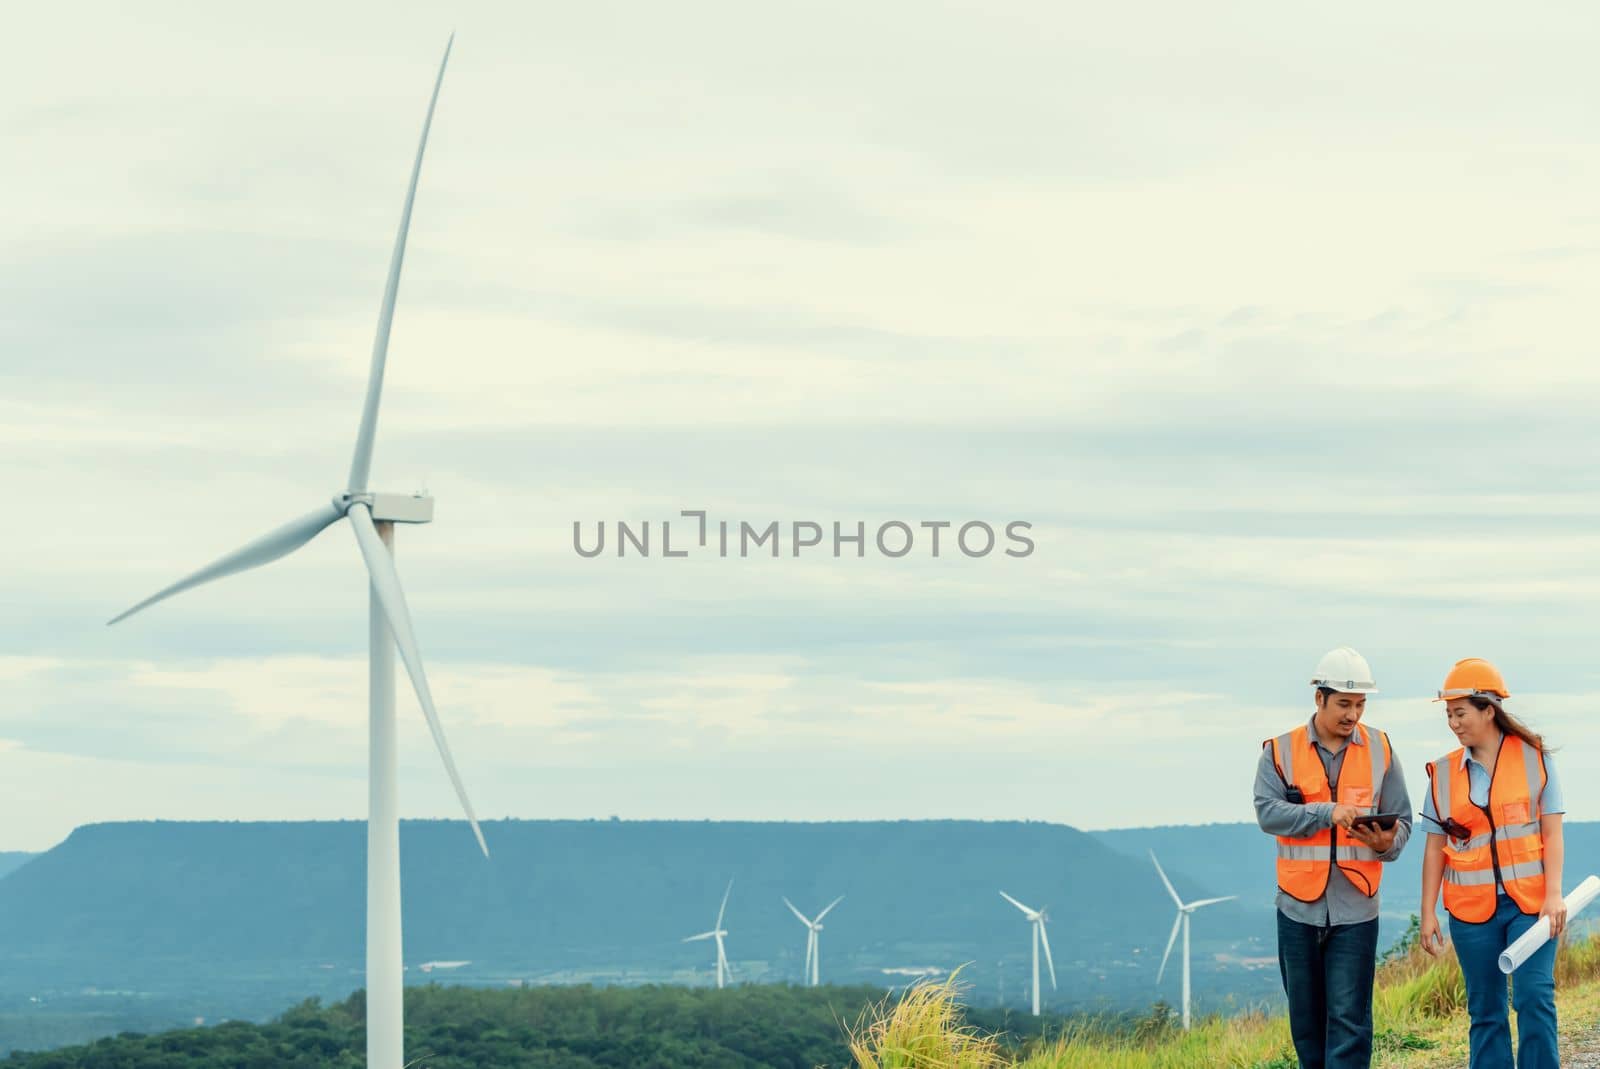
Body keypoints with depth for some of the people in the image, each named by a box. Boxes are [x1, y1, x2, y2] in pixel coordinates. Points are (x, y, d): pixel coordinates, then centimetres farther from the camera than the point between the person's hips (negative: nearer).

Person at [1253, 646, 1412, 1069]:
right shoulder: (1280, 751, 2)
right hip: (1299, 906, 1)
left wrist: (1387, 842, -17)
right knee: (1306, 1019, 10)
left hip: (1355, 908, -1)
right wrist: (1327, 813, -23)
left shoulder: (1379, 750, 5)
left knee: (1348, 1020, -7)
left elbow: (1402, 821, 6)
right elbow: (1267, 811, -12)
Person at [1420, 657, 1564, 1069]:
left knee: (1534, 996, -13)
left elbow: (1552, 832, -1)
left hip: (1529, 901, -2)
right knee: (1485, 1011, 5)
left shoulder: (1534, 758, 0)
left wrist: (1554, 894, -10)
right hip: (1472, 907, 3)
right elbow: (1435, 848, 7)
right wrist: (1428, 912, 3)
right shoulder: (1443, 773, 6)